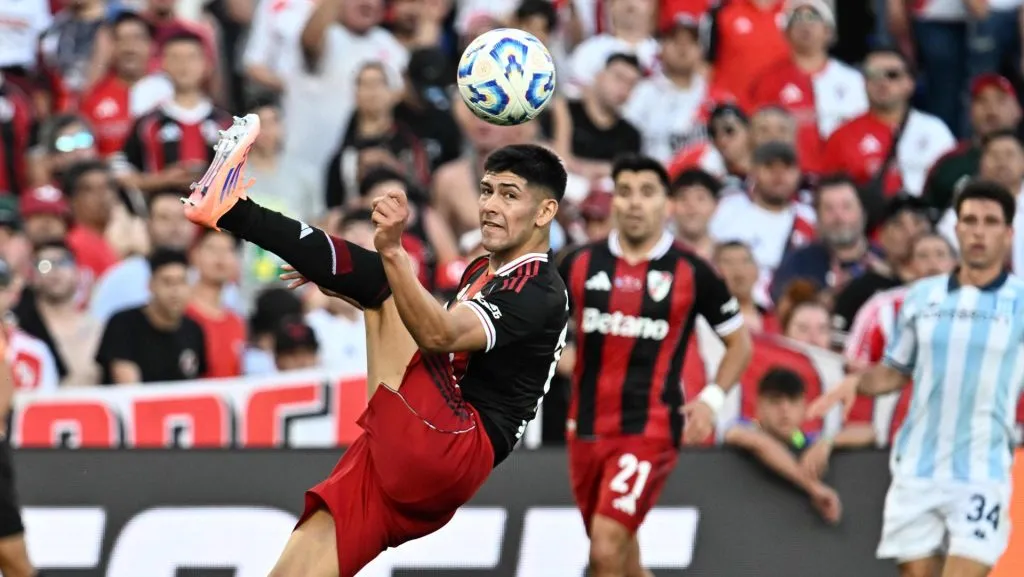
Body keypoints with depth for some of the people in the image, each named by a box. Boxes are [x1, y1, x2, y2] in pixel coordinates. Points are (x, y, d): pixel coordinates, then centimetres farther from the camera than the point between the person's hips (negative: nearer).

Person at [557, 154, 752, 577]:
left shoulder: (691, 273, -2)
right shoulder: (580, 265, 5)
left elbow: (739, 342, 8)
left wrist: (712, 399, -5)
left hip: (650, 427, -4)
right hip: (587, 427, 4)